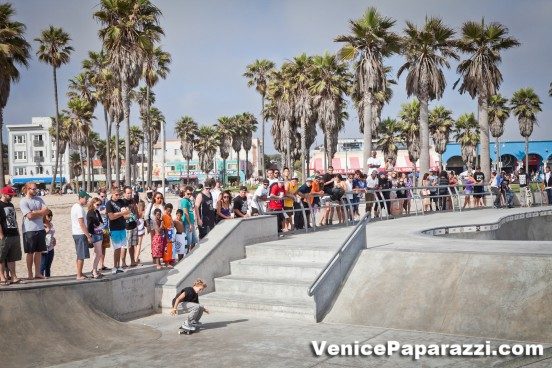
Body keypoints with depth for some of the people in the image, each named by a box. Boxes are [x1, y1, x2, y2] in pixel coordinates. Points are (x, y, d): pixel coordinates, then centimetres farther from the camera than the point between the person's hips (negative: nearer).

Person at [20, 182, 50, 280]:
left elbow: (46, 210, 2)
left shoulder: (39, 199, 12)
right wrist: (40, 212, -4)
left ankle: (37, 273, 14)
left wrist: (35, 213, -10)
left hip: (40, 229, 6)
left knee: (39, 252, 8)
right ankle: (30, 274, 8)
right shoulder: (23, 201, -8)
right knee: (30, 253, 2)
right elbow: (29, 216, -17)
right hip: (29, 230, -6)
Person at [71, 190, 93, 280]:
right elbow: (82, 224, -19)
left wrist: (87, 234, 20)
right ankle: (79, 275, -3)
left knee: (80, 255, 15)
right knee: (81, 256, -5)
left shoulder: (75, 207, 15)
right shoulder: (79, 208, -16)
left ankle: (80, 274, 21)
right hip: (81, 234, -10)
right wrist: (88, 236, -16)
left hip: (76, 233, 10)